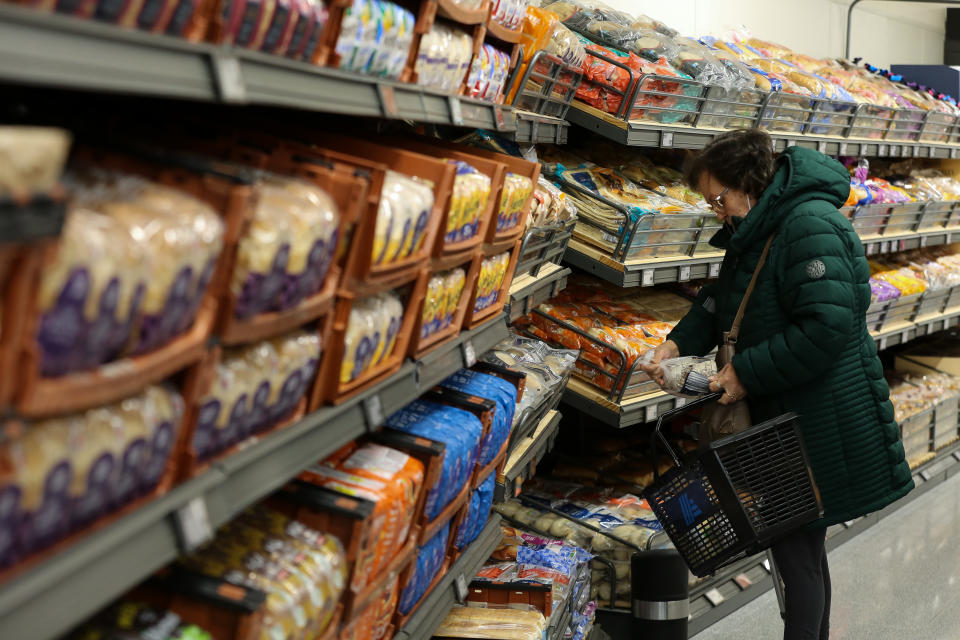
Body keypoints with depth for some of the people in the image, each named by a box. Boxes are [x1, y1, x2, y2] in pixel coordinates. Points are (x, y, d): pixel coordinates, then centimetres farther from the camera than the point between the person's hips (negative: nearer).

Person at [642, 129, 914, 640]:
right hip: (777, 413, 10)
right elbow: (720, 302, 20)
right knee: (793, 544, 19)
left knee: (798, 550, -1)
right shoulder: (753, 233, 11)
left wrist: (748, 373, -23)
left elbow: (826, 326, -29)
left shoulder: (812, 227, -22)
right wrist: (678, 343, 2)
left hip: (823, 423, -10)